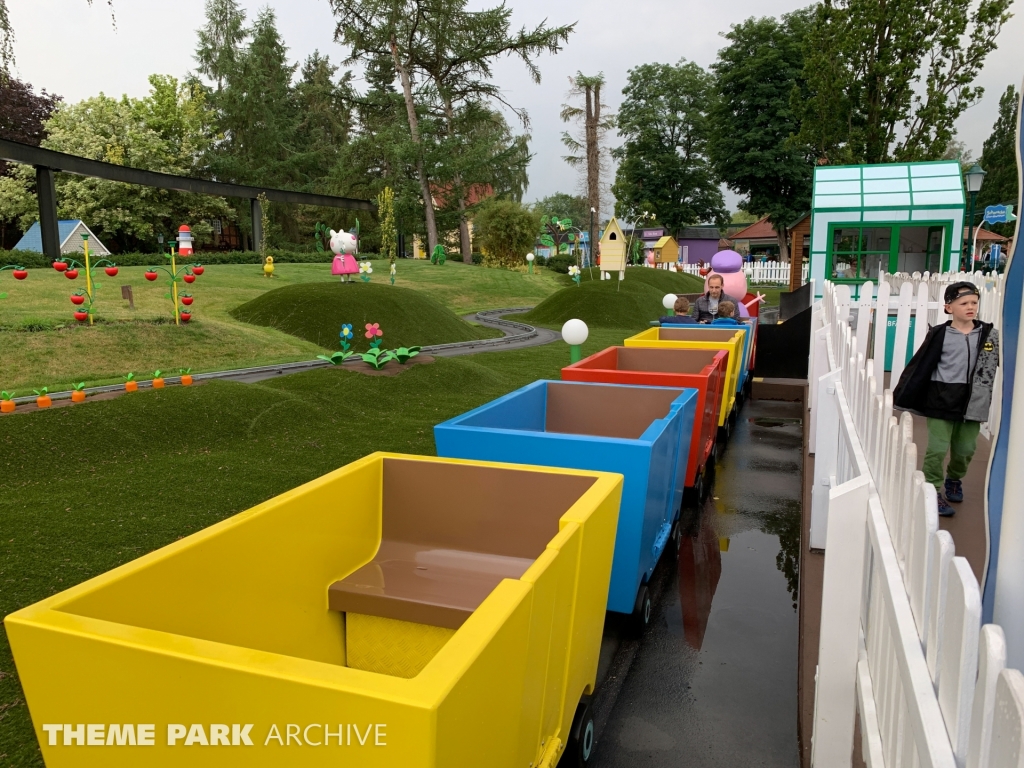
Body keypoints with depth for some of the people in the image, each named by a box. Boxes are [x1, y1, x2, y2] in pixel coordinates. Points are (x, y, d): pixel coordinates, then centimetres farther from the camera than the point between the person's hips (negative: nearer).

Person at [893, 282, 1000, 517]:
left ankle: (954, 480, 41)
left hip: (973, 404, 3)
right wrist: (900, 397, -5)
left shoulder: (990, 334, 1)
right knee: (937, 449, -1)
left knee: (965, 449, 14)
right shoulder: (939, 335, -7)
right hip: (942, 401, -3)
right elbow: (919, 367, -5)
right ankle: (934, 491, 15)